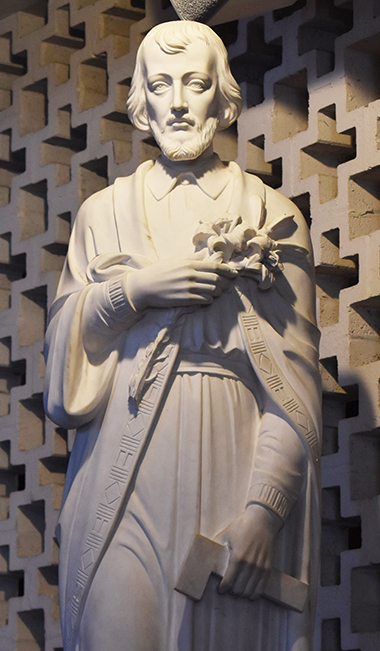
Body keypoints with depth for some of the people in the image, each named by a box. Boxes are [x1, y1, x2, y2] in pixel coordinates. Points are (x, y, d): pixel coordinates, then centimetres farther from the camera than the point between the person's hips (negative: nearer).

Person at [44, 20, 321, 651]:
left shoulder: (274, 218, 6)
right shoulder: (105, 213, 15)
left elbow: (296, 375, -1)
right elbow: (64, 334, 11)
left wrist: (264, 509, -13)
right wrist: (135, 290, -7)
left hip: (230, 471, -1)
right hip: (125, 474, 1)